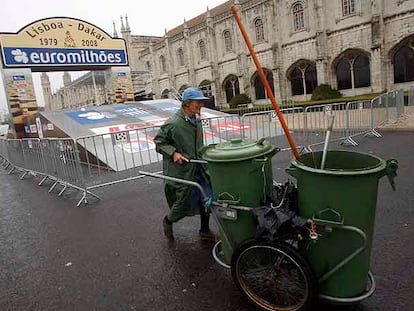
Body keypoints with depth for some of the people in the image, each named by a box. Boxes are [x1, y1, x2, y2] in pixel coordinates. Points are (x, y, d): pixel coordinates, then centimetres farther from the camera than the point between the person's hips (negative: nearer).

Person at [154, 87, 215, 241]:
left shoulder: (196, 120, 6)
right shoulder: (173, 123, -18)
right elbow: (159, 141, -8)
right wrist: (173, 153, -19)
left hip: (197, 167, 8)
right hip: (181, 170, -7)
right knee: (185, 203, 2)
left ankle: (204, 230, 30)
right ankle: (168, 221, 35)